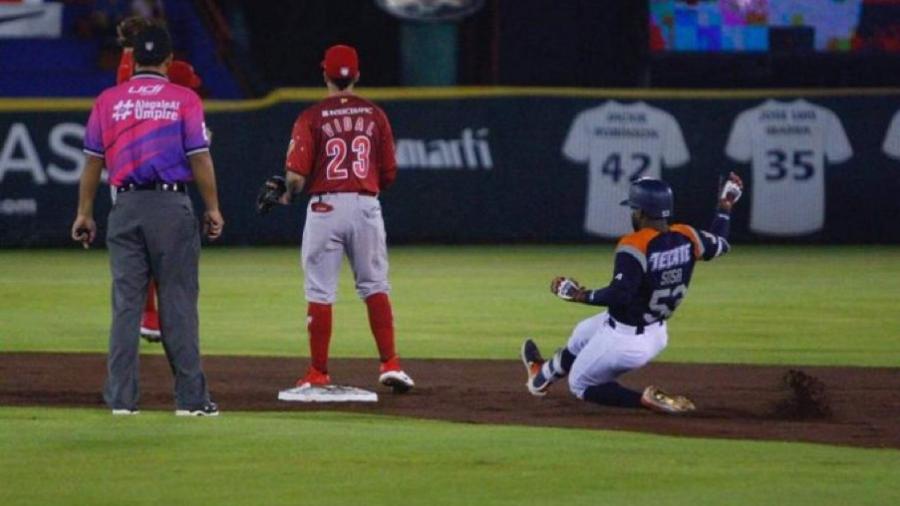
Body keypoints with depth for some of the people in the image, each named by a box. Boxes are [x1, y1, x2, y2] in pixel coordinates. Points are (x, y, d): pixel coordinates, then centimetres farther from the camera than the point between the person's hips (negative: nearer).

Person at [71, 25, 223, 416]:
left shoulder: (108, 101, 5)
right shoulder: (184, 100, -1)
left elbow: (93, 161, 5)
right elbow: (200, 158, -5)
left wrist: (84, 214, 11)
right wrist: (213, 209, 2)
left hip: (126, 207, 2)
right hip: (172, 206, -2)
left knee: (126, 303, 4)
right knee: (178, 302, 1)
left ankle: (122, 398, 1)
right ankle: (191, 398, 0)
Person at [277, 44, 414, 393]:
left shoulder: (311, 118, -4)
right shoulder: (374, 115, 5)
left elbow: (296, 175, -11)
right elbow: (389, 174, 6)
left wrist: (288, 194, 10)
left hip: (325, 206, -2)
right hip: (366, 205, 2)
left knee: (320, 292, 4)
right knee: (374, 286, 10)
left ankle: (318, 374, 6)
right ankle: (390, 364, 0)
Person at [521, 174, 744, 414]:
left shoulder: (634, 246, -30)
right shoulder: (685, 238, -9)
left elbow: (620, 294, -37)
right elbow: (720, 245, 10)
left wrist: (580, 295, -24)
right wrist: (726, 205, 23)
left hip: (624, 341, -8)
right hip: (656, 333, 8)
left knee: (580, 385, 15)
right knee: (583, 332, 34)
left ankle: (646, 400, -5)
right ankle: (545, 374, 59)